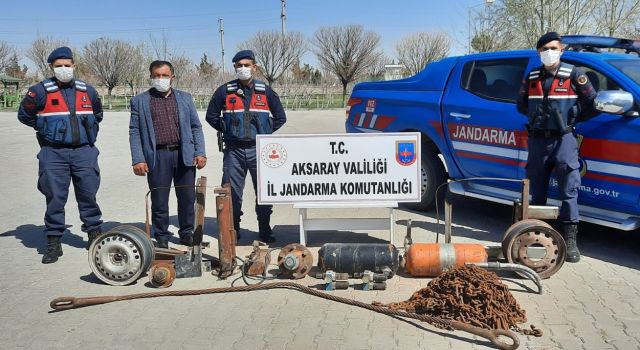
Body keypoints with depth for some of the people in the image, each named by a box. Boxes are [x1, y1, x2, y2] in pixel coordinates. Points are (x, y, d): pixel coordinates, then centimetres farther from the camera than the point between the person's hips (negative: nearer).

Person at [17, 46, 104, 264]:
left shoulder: (87, 90, 9)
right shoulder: (41, 91, -2)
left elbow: (97, 114, 26)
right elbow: (24, 115, 8)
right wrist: (46, 130, 7)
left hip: (84, 151, 3)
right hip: (54, 153, -2)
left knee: (88, 195, 7)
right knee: (55, 198, 0)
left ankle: (95, 234, 20)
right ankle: (53, 243, 9)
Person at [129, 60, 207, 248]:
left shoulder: (185, 98, 13)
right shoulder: (140, 101, 7)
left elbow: (196, 127, 11)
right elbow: (134, 132, 3)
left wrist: (200, 153, 1)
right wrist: (137, 159, -7)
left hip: (184, 155, 2)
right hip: (157, 156, -2)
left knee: (187, 197, 7)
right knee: (159, 201, 4)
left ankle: (187, 233, 23)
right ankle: (161, 237, 18)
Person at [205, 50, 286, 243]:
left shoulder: (265, 91, 6)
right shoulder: (225, 91, 4)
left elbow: (280, 117, 13)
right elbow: (211, 116, 13)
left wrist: (266, 133, 5)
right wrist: (227, 131, 6)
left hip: (259, 149, 0)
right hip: (233, 150, 0)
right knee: (232, 191, 4)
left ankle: (265, 230, 13)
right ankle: (233, 229, 17)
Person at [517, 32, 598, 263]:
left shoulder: (573, 75, -1)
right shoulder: (531, 78, 10)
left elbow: (593, 103, 3)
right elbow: (521, 105, 20)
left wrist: (571, 118, 3)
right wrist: (538, 117, 10)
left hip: (563, 140, -4)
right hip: (537, 140, 4)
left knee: (569, 191, -6)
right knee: (537, 191, 10)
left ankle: (570, 240, -3)